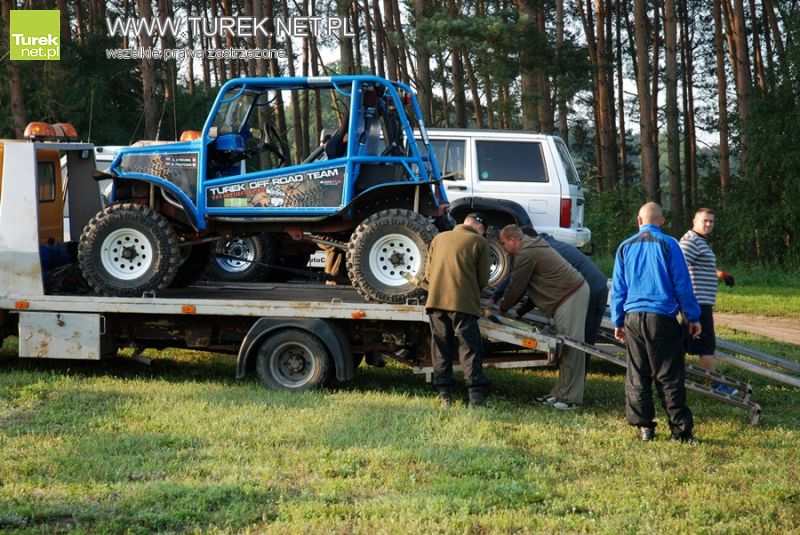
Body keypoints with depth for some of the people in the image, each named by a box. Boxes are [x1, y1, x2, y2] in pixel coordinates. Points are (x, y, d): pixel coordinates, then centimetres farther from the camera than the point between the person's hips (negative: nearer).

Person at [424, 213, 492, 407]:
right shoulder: (479, 242, 5)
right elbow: (483, 278, 4)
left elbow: (428, 272, 19)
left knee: (441, 348, 10)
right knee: (470, 349, -3)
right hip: (463, 302, -4)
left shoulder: (439, 238, 19)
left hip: (435, 300, 4)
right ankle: (475, 396, -10)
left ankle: (444, 395, 10)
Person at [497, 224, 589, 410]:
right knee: (566, 347, 11)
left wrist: (502, 308, 9)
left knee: (570, 347, -10)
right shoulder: (533, 247, 21)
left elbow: (516, 287, -7)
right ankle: (560, 393, 14)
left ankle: (571, 398, -11)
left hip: (571, 297, -11)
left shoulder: (526, 255, -13)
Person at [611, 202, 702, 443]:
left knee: (637, 376, 10)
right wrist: (693, 317, 5)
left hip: (633, 318, 3)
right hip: (662, 318, -3)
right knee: (669, 376, -1)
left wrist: (618, 321, 19)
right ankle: (681, 429, -2)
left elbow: (618, 288, 12)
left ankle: (644, 426, 11)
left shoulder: (625, 247, 9)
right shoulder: (668, 244, -3)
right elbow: (682, 285, -2)